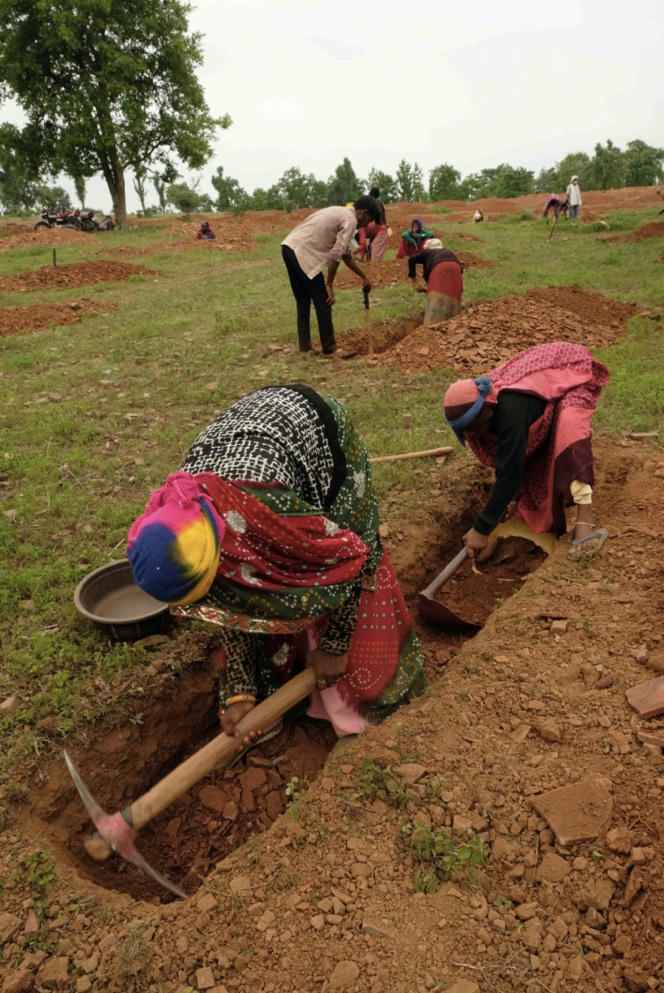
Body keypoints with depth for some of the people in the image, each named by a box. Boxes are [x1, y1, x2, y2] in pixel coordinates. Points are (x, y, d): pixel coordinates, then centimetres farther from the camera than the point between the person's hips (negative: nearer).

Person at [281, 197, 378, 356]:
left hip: (290, 248, 10)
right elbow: (335, 255, -13)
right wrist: (330, 285, -7)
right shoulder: (350, 220, -4)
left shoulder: (341, 213, 26)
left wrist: (363, 277, 39)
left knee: (303, 300, 19)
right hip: (303, 253, -10)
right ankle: (329, 347, 9)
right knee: (323, 301, 1)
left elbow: (346, 254, 33)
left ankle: (304, 344, 23)